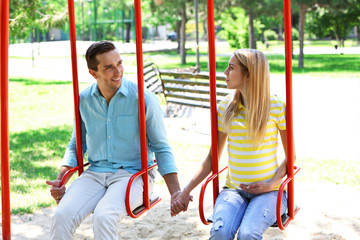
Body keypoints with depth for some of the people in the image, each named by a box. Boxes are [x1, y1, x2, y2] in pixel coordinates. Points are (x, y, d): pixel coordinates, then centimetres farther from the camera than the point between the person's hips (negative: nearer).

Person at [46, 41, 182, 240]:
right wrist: (60, 179, 2)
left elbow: (161, 149, 0)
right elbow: (76, 145, 18)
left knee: (103, 217, -33)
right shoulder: (84, 100, 5)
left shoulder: (143, 99, -6)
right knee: (62, 215, -25)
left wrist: (176, 192, -9)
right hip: (95, 173, 3)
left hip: (133, 173, -3)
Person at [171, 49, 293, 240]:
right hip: (233, 189, 2)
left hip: (268, 191, -2)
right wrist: (186, 191, 2)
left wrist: (271, 184, -12)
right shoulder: (225, 107, 4)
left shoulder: (276, 107, -5)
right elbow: (212, 158, 9)